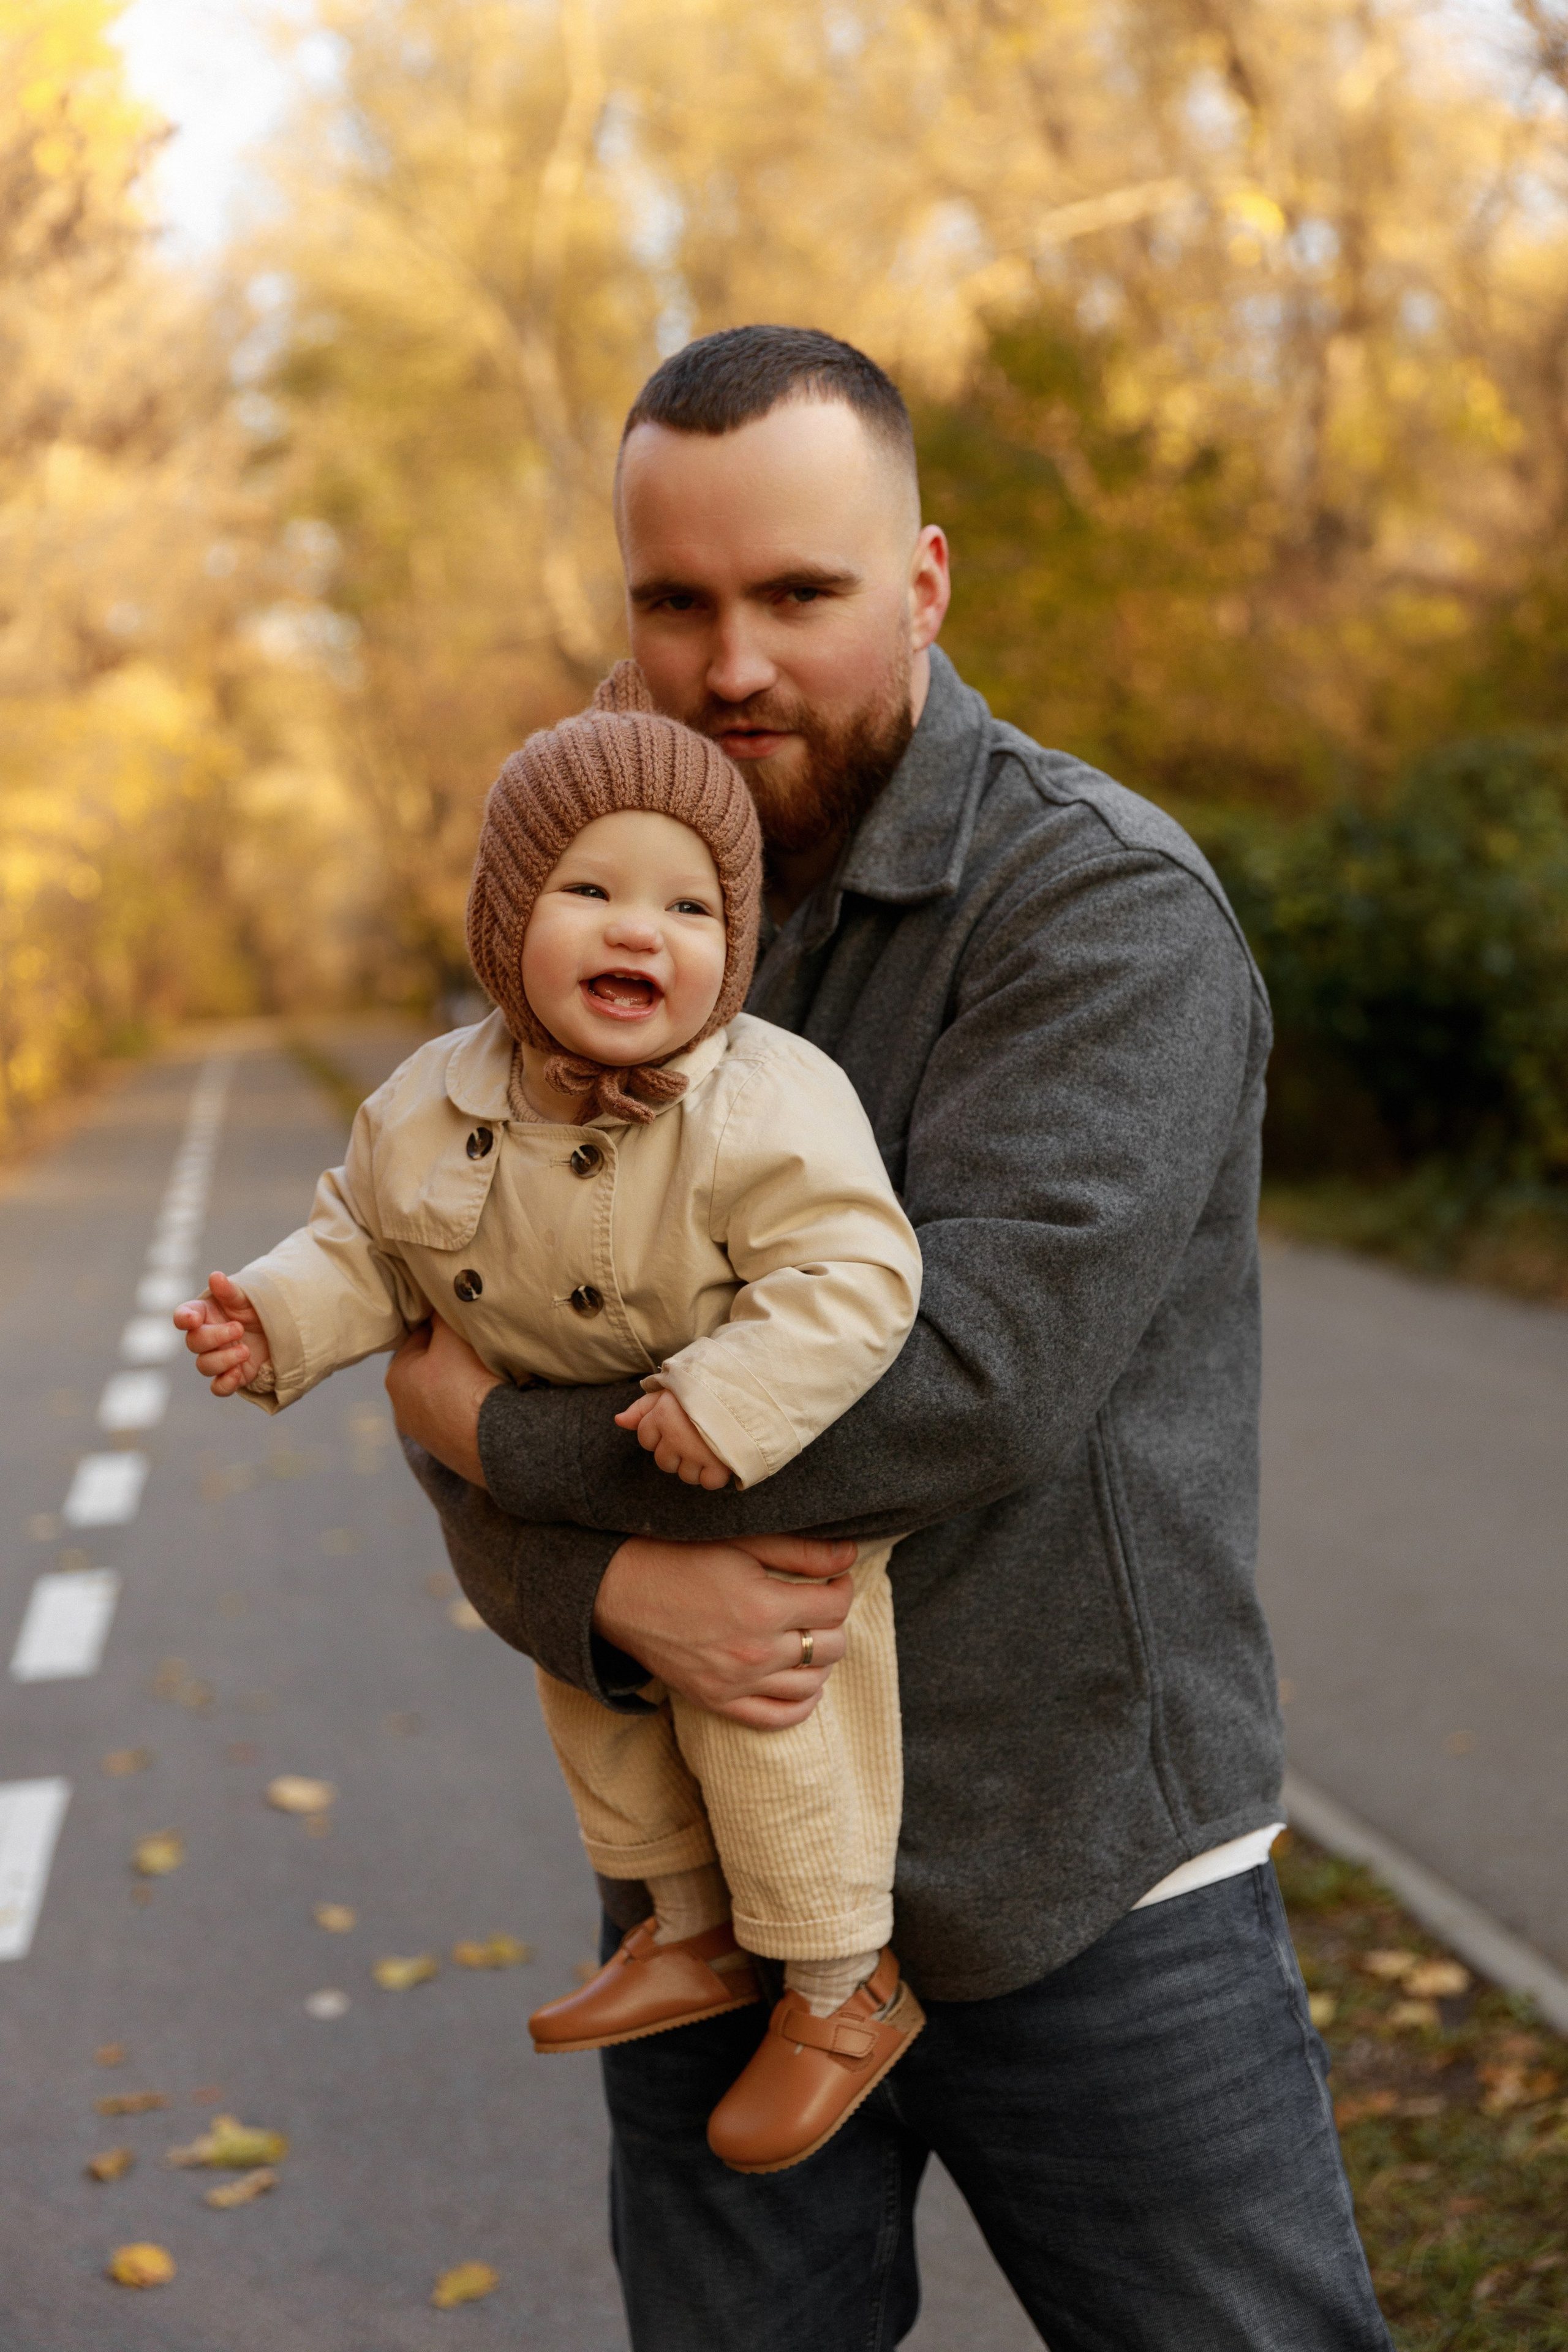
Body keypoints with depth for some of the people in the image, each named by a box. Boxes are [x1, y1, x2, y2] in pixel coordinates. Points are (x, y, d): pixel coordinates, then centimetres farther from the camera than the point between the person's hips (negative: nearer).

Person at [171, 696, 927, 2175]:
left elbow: (852, 1277, -36)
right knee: (596, 1705, 22)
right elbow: (371, 1245, 1)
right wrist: (279, 1320, -15)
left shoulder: (769, 1110, -33)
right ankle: (692, 1935, 46)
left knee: (761, 1720, 1)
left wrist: (729, 1400, -46)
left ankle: (846, 1981, 27)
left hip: (770, 1506, -7)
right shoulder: (431, 1110, -14)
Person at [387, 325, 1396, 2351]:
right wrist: (617, 1585, -23)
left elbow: (967, 1386, -28)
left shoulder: (1111, 912, -16)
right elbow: (465, 1400, 1)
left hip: (1084, 1888, -4)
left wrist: (502, 1431, -16)